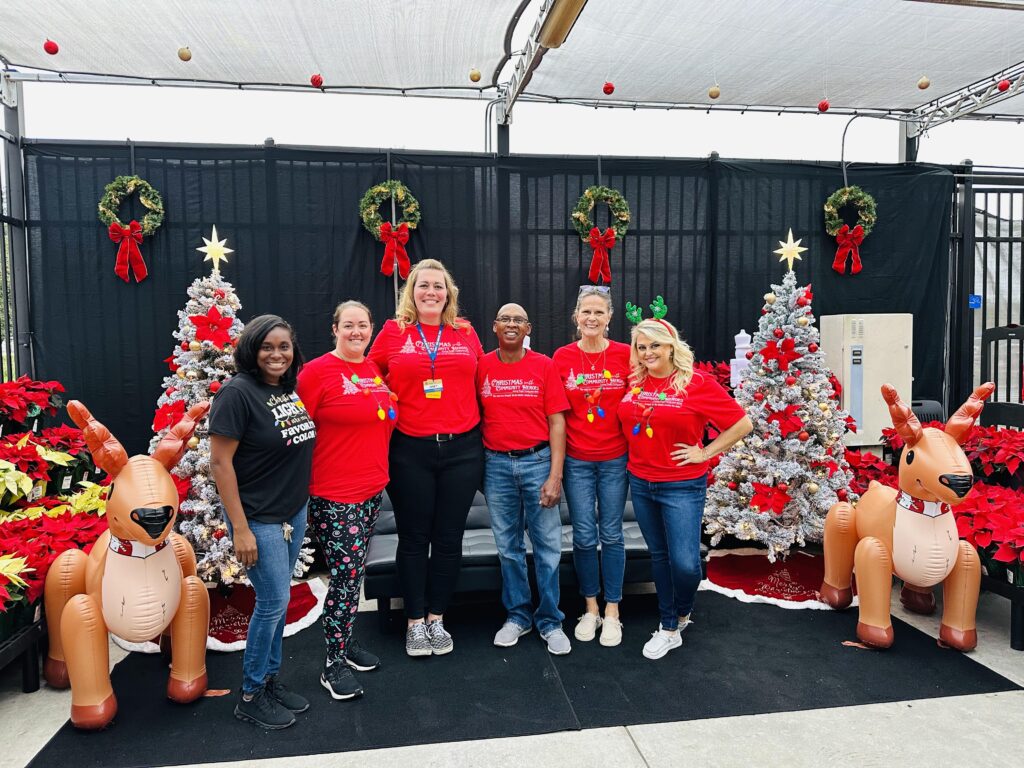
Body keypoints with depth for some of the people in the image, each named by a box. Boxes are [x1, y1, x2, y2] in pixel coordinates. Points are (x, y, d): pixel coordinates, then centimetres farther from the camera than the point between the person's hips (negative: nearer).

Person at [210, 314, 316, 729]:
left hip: (295, 513, 7)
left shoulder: (292, 389, 4)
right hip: (259, 519, -7)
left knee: (276, 600, 16)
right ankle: (250, 696, 17)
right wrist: (240, 528, -19)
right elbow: (220, 462, -18)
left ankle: (270, 679, 31)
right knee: (274, 601, -1)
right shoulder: (237, 393, -16)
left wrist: (302, 501, 11)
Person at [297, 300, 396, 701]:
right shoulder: (318, 371, -10)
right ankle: (334, 664, 11)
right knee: (345, 575, -4)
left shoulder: (375, 370, 9)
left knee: (354, 572, 16)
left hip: (372, 490, 7)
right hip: (334, 495, -6)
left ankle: (347, 641, 32)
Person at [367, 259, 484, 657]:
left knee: (449, 537, 9)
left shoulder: (466, 332, 6)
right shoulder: (393, 331, 1)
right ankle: (415, 621, 23)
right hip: (410, 449, -1)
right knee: (413, 537, 8)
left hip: (461, 448, 2)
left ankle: (436, 618, 25)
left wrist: (475, 425, 6)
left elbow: (480, 381, 13)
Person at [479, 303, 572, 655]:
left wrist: (555, 475, -9)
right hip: (497, 465, 1)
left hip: (537, 461, -1)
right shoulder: (481, 366, 3)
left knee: (548, 544, 4)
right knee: (508, 545, 11)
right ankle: (517, 615, 27)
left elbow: (556, 422, -3)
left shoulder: (544, 365, -1)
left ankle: (550, 621, 19)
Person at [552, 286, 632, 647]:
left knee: (611, 534, 8)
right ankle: (590, 608, 25)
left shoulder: (626, 354, -3)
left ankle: (612, 611, 23)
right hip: (576, 460, 0)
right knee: (584, 536, 6)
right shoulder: (562, 356, -1)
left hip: (615, 458, 0)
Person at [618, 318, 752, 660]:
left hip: (682, 486, -4)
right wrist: (637, 452, 7)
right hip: (640, 483, 4)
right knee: (659, 555, 14)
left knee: (685, 562, -6)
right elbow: (625, 423, 20)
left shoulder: (697, 382, -11)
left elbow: (742, 424, -7)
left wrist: (704, 453, -7)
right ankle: (668, 628, 29)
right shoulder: (634, 382, 1)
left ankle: (682, 613, 26)